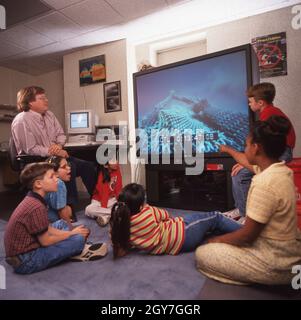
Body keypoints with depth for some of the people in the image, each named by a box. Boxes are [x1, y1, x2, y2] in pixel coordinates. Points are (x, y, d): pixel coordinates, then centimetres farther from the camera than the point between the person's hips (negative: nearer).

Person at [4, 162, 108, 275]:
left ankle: (77, 249, 5)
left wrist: (70, 232, 2)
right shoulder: (36, 207, -27)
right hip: (25, 261, -9)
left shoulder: (31, 200, 2)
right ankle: (81, 252, 16)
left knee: (61, 224, 16)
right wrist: (72, 233, -6)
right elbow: (46, 241, -20)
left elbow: (47, 229, 7)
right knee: (78, 238, -16)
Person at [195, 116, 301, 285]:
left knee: (202, 254, -3)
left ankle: (260, 277, 0)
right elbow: (248, 162, 21)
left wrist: (219, 239, -5)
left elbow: (247, 235, -23)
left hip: (275, 262, -9)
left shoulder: (266, 183, -30)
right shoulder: (279, 169, -2)